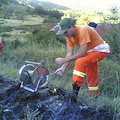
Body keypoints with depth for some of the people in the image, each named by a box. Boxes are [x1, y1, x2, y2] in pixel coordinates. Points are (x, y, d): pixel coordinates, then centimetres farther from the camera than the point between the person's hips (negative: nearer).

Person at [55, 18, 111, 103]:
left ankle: (75, 91, -27)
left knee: (80, 62, -31)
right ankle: (96, 95, 37)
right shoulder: (69, 35, -7)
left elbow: (82, 53, -34)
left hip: (101, 50, -9)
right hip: (90, 51, 9)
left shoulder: (83, 30, -32)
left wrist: (64, 60, -33)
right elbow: (70, 53, -7)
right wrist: (63, 68, -20)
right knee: (91, 78, 17)